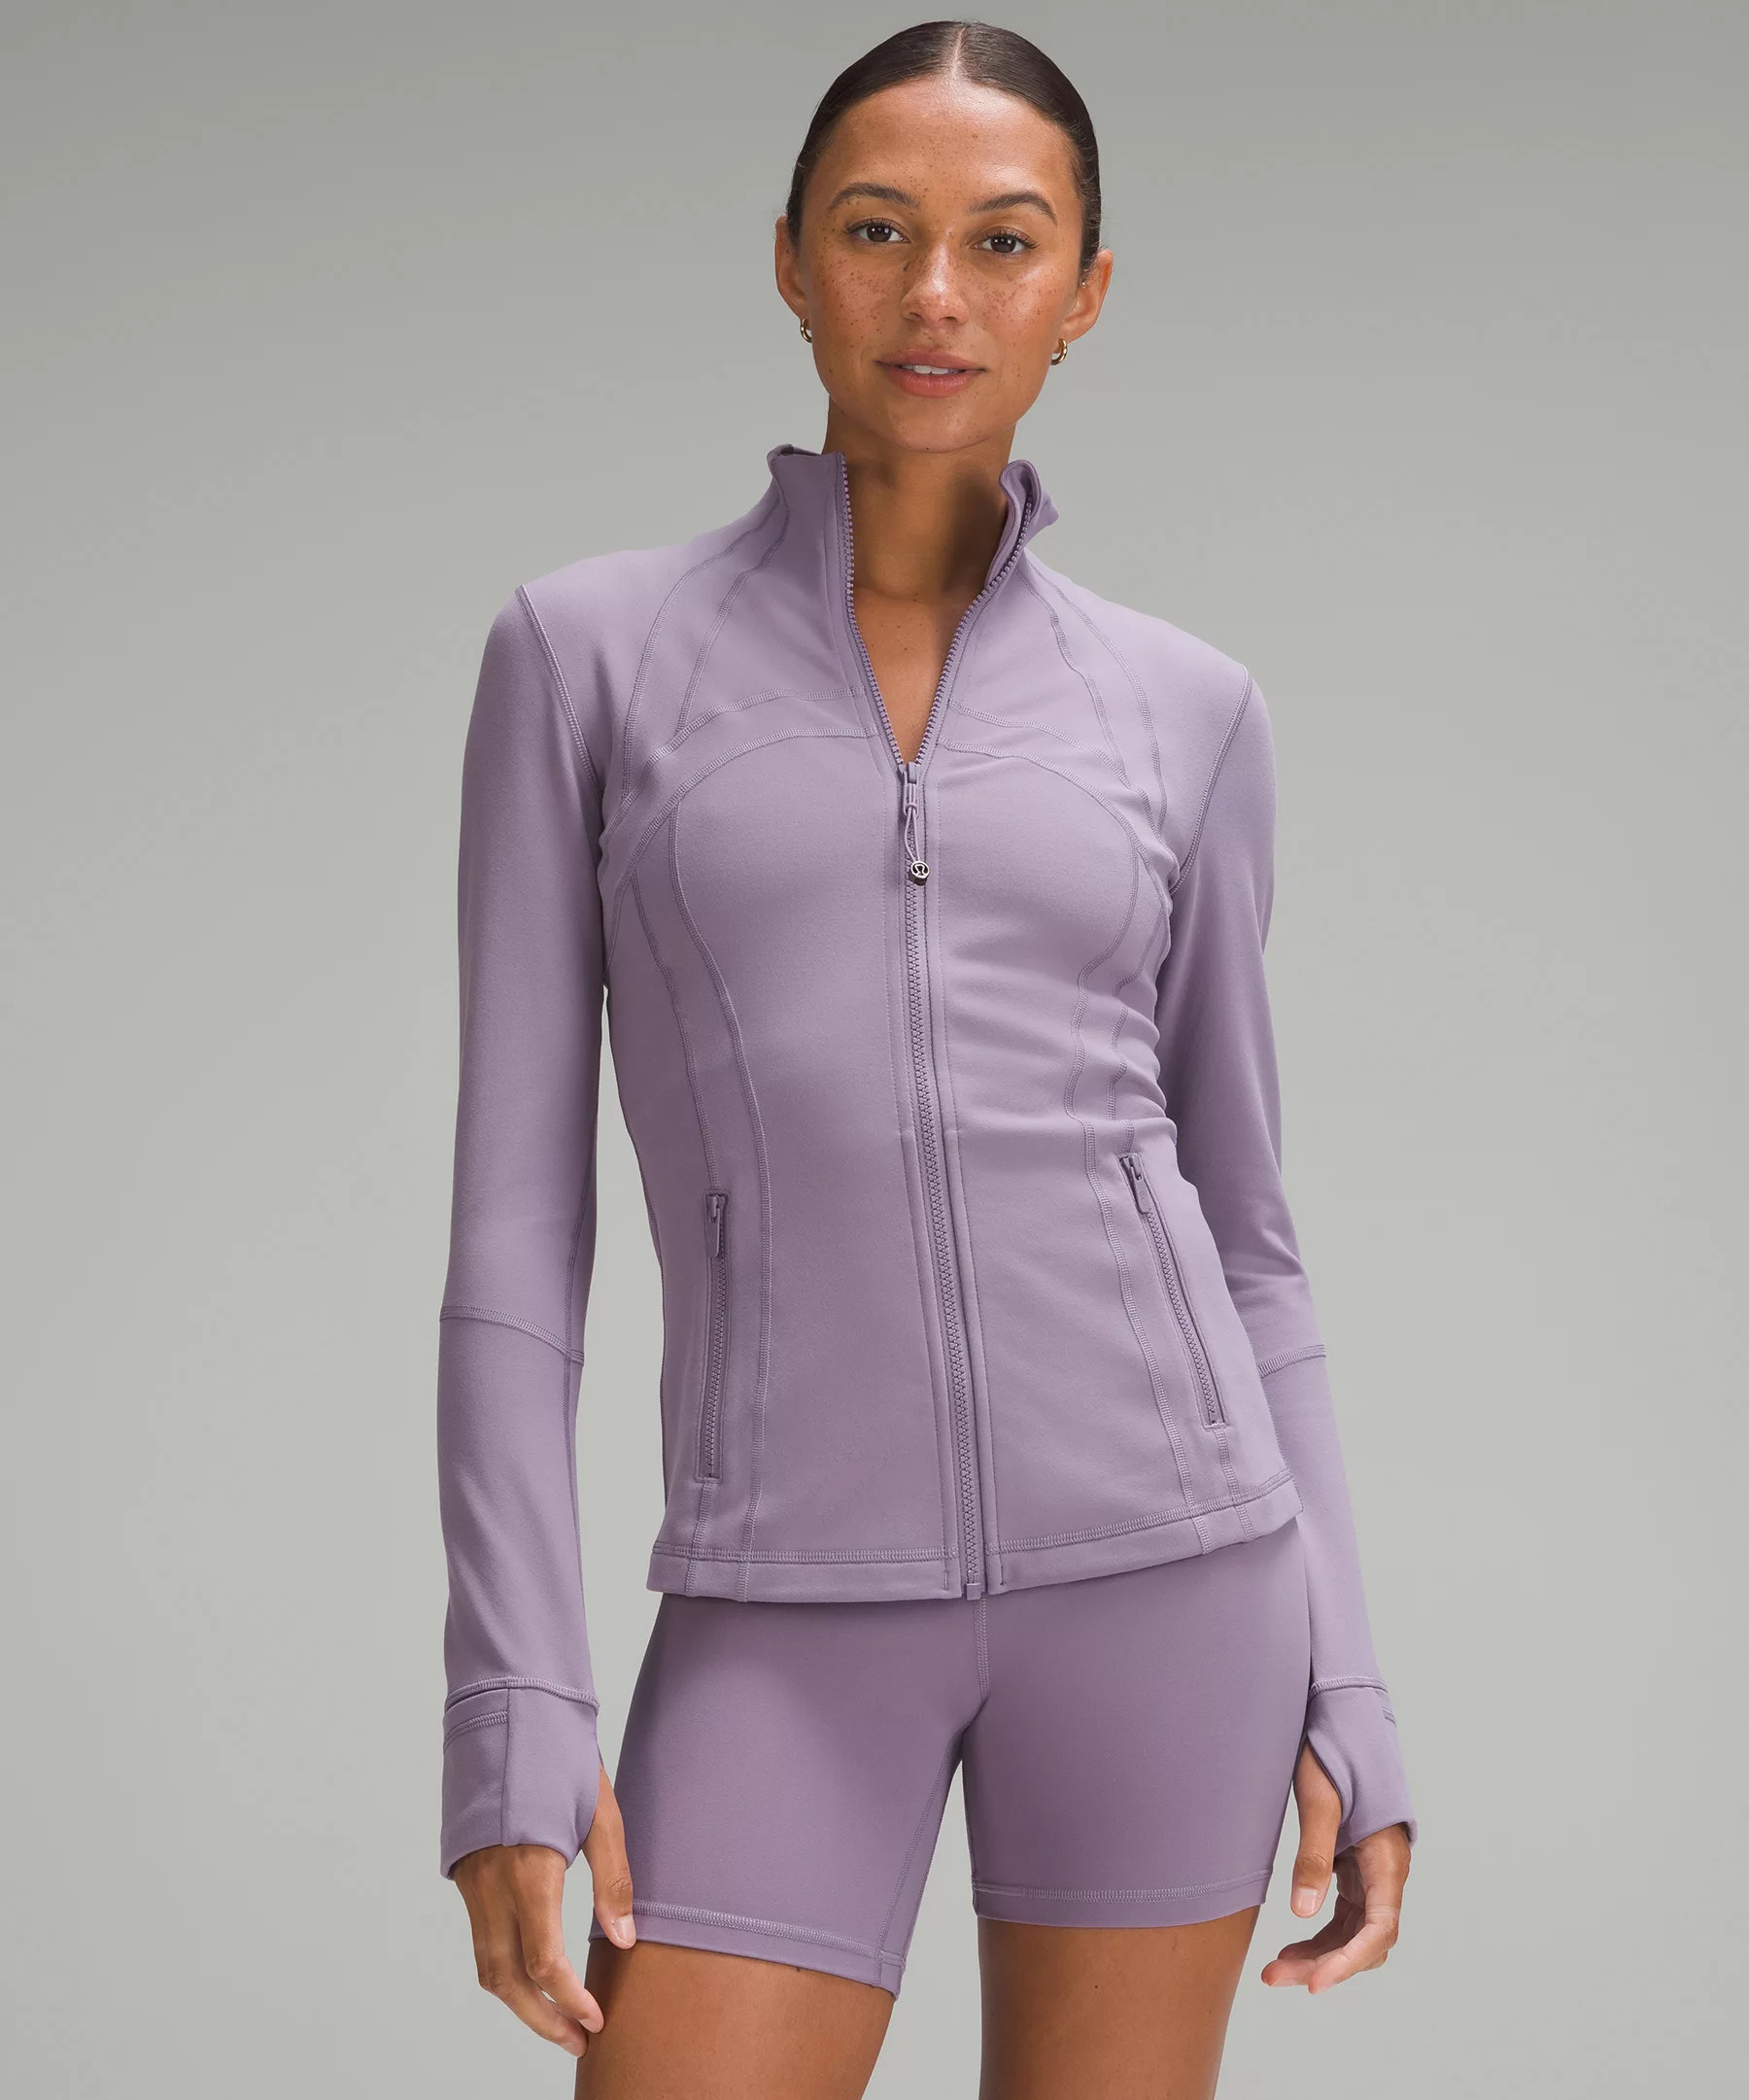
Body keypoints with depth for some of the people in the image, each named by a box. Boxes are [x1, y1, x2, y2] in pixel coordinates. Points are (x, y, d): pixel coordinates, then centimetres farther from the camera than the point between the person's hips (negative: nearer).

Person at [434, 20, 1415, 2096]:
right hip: (797, 1618, -1)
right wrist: (515, 1721, -7)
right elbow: (516, 1219, 0)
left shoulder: (1181, 713, 8)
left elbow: (1236, 1235, 11)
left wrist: (1345, 1699, 5)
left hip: (1149, 1555, 1)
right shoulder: (586, 652, 3)